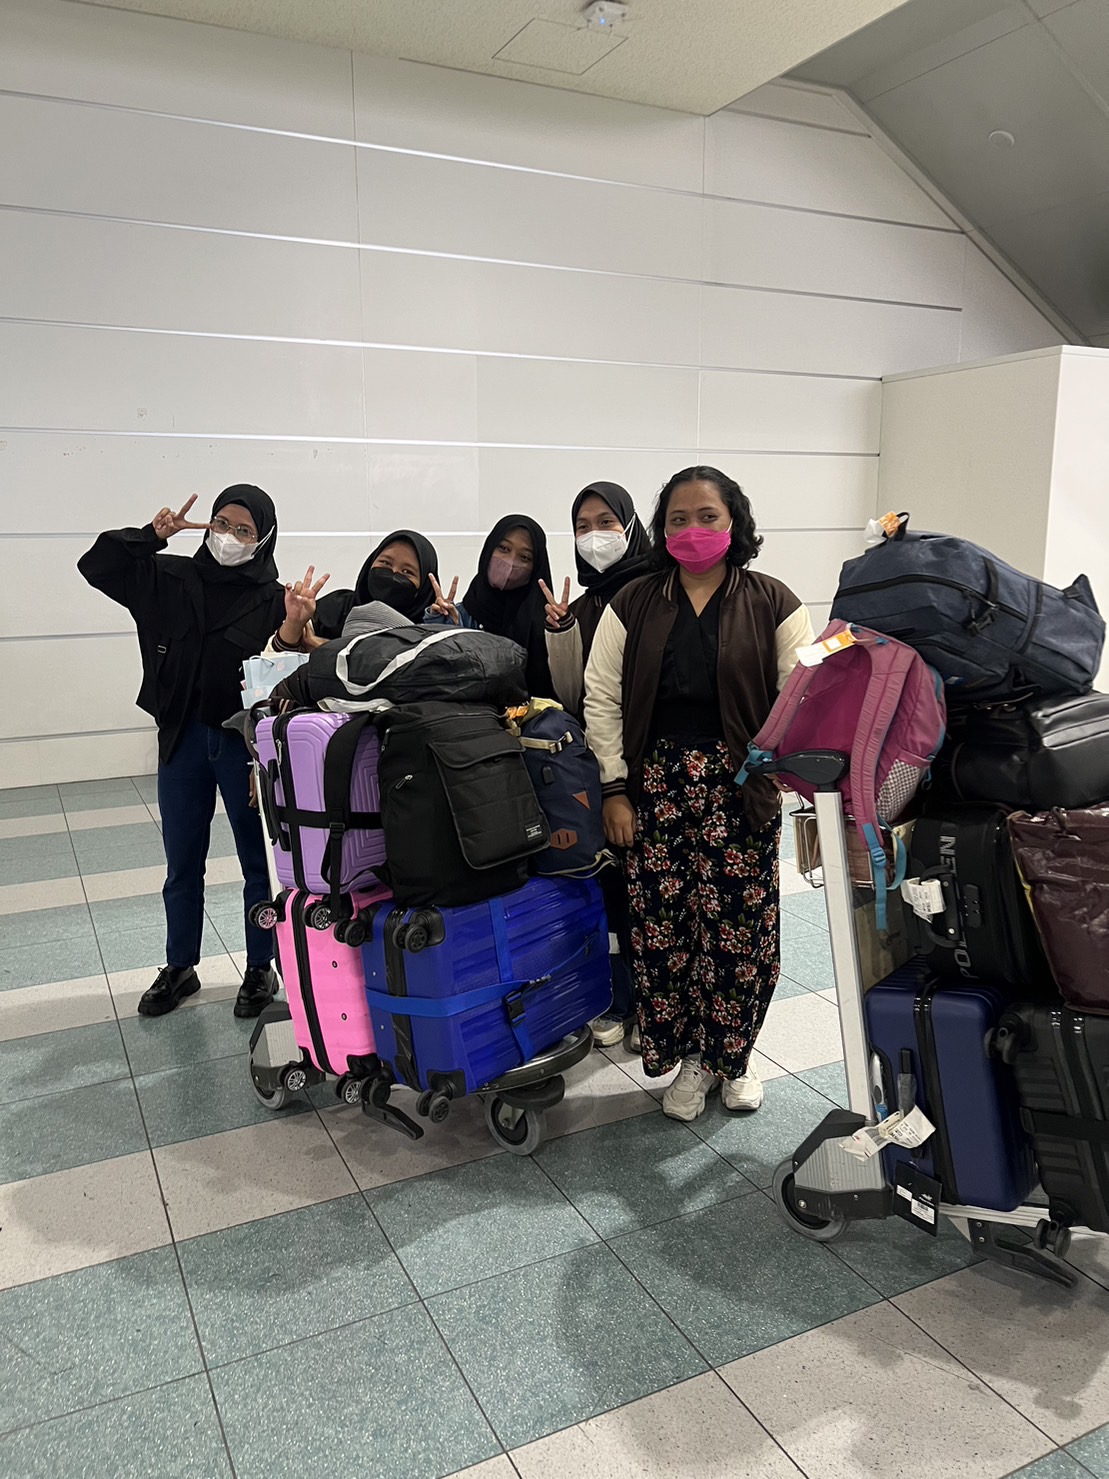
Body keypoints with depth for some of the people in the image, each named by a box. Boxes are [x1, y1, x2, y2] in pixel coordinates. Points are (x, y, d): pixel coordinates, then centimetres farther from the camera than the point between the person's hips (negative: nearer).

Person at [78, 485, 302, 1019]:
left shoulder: (273, 600, -9)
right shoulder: (170, 579, 2)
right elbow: (95, 565, 5)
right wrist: (152, 535, -6)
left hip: (244, 741, -3)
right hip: (183, 738, 4)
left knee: (257, 860, 10)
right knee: (182, 864, 16)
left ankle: (261, 968, 27)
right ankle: (180, 967, 33)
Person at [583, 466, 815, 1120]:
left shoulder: (773, 603, 4)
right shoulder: (633, 605, 7)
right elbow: (602, 697, 5)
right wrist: (615, 788, -1)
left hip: (740, 786, -1)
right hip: (657, 783, 1)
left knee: (740, 925, 1)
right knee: (663, 926, 1)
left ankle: (732, 1056, 25)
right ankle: (690, 1058, 22)